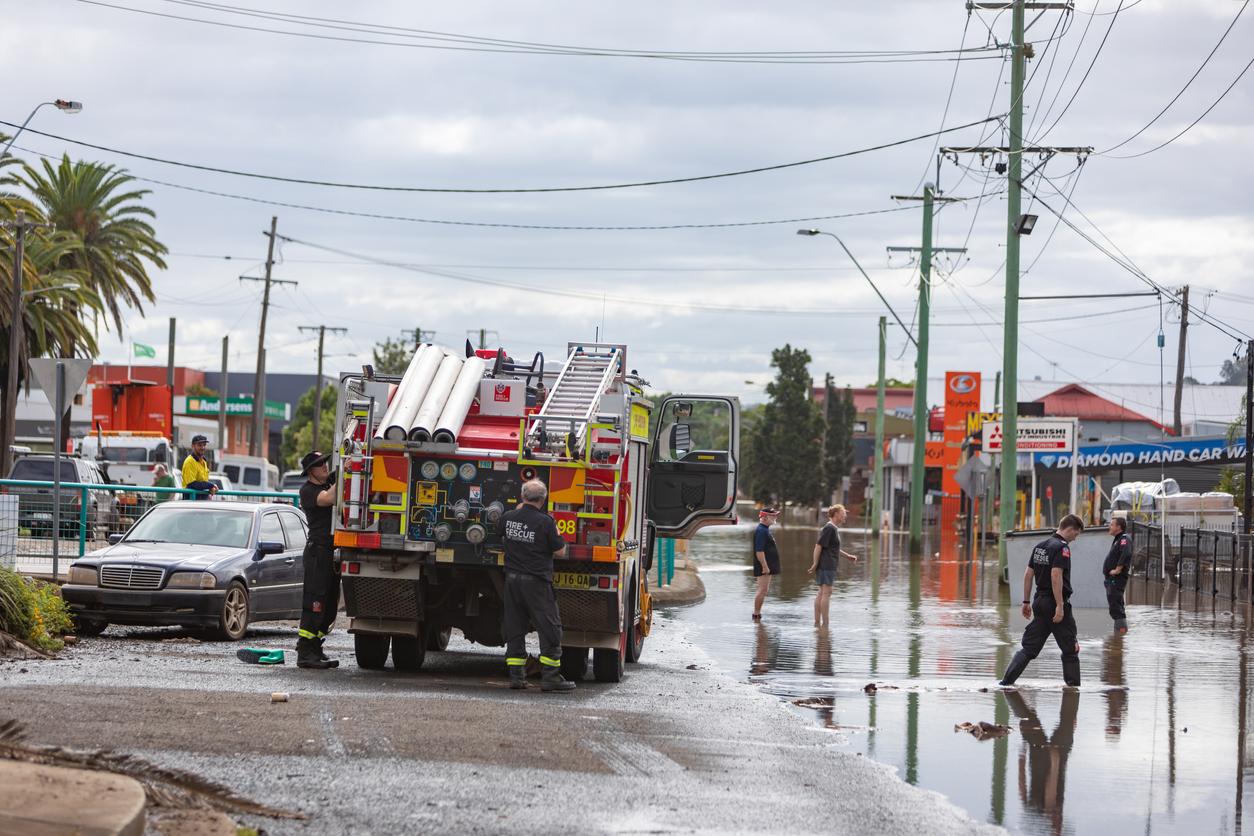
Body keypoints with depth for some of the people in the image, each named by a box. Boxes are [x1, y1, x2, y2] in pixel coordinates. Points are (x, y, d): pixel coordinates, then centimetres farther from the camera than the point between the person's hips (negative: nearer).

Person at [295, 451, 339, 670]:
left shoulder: (331, 481, 17)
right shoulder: (307, 490, -5)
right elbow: (328, 499, -22)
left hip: (334, 552, 8)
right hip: (318, 550, -8)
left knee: (329, 604, 9)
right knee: (314, 603, -12)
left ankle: (315, 650, 15)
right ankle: (305, 654, -14)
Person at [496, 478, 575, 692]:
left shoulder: (508, 517, 2)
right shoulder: (545, 522, -14)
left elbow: (499, 531, 26)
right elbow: (560, 552, -8)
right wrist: (555, 534, 9)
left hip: (512, 579, 5)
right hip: (537, 582, -5)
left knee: (514, 628, 11)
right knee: (550, 629, -1)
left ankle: (516, 675, 10)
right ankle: (550, 677, -6)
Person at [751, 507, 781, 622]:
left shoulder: (765, 530, 16)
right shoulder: (760, 531, -17)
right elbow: (759, 551, -23)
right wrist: (765, 566, -25)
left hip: (767, 566, 11)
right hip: (763, 566, -11)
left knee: (762, 591, 13)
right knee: (762, 590, -9)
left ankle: (757, 614, 17)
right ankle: (756, 614, -6)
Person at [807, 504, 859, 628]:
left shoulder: (833, 529, 18)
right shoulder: (829, 528, -13)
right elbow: (819, 546, -18)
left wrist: (847, 556, 25)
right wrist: (815, 564, -19)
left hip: (828, 566, 10)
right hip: (827, 565, -10)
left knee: (821, 593, 11)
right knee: (826, 592, -8)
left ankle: (817, 622, 14)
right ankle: (825, 624, -8)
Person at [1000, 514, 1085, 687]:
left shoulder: (1039, 546, 12)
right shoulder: (1061, 547, -14)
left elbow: (1028, 574, 14)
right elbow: (1056, 575, -23)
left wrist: (1026, 601, 18)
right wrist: (1060, 606, -23)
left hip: (1039, 602, 8)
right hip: (1055, 603, -8)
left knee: (1029, 646, 8)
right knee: (1070, 650, 5)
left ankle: (1007, 681, 1)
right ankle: (1073, 685, 10)